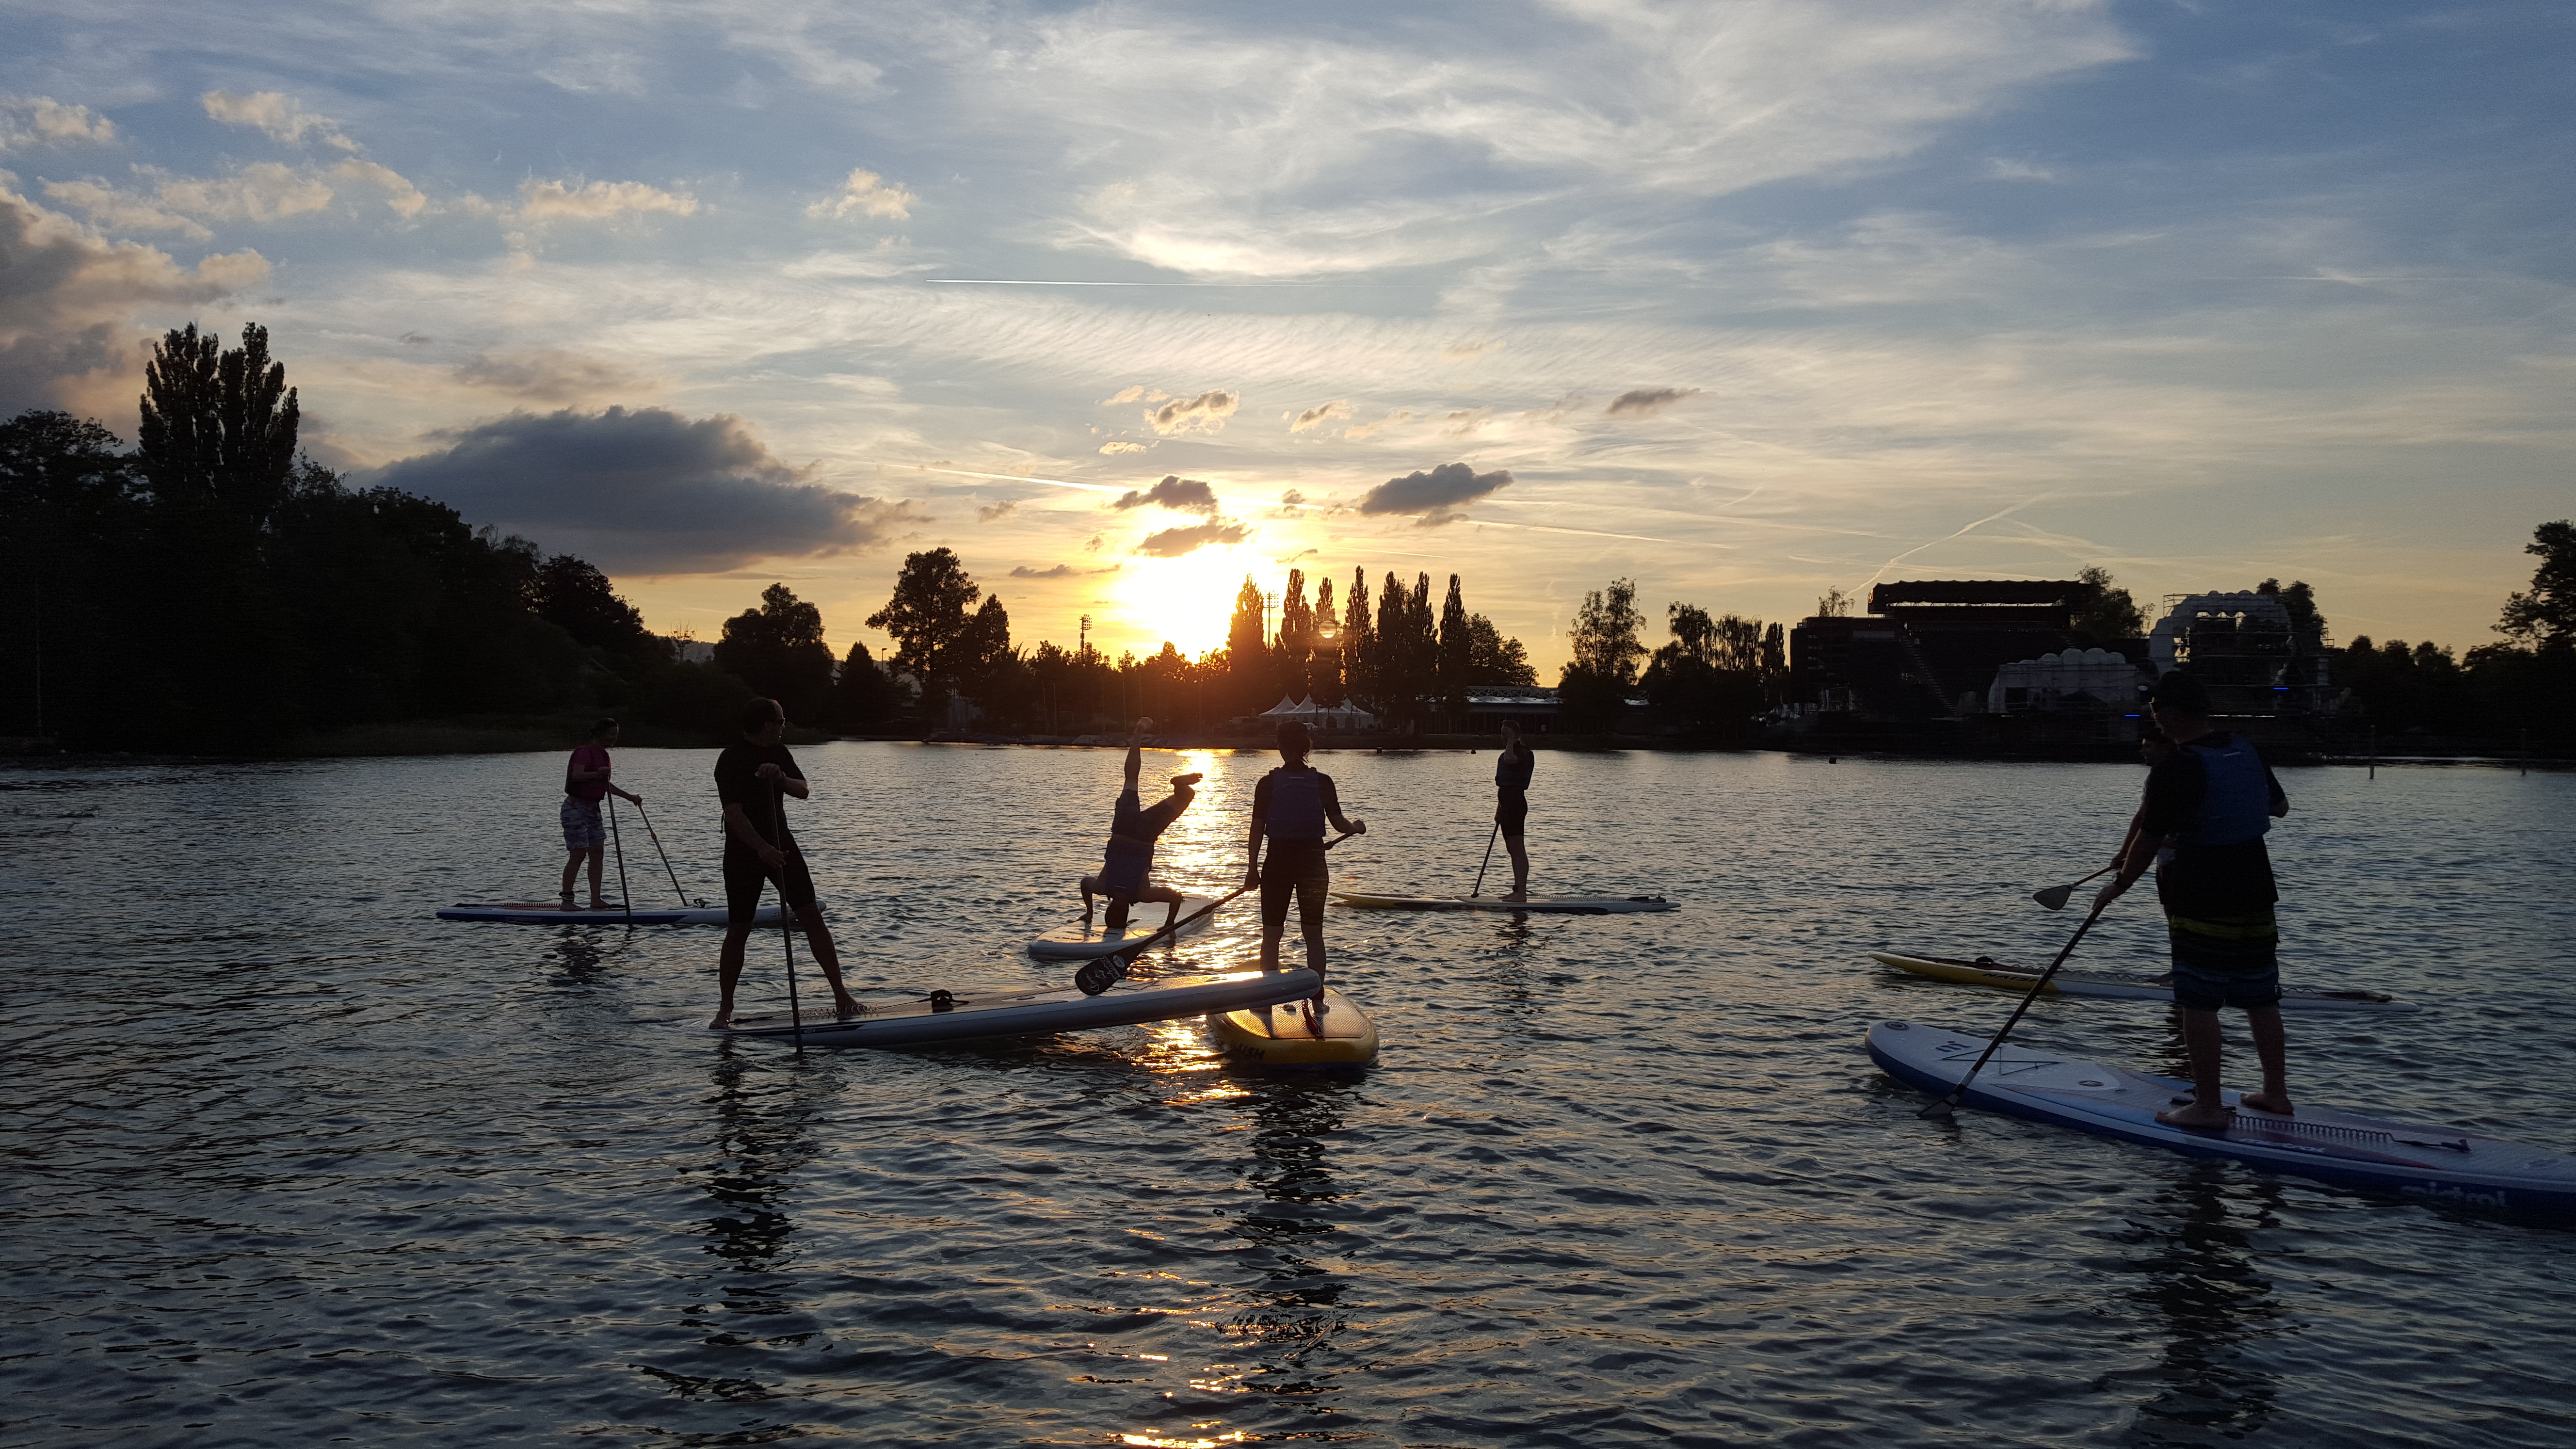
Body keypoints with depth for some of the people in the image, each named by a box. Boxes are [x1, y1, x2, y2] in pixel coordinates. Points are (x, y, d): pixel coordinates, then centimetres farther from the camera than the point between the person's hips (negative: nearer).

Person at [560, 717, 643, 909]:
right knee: (578, 854, -8)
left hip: (592, 809, 9)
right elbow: (576, 776, -33)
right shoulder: (585, 753, -16)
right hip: (576, 808, -9)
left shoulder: (603, 755, 12)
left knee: (598, 853, 4)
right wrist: (596, 774, -49)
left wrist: (630, 797, 25)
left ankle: (596, 900, 6)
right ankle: (567, 900, -1)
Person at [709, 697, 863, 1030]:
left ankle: (841, 996, -1)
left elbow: (804, 791, 1)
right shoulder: (731, 760, -14)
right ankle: (725, 1011, 12)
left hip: (781, 845, 6)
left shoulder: (778, 753, 8)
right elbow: (734, 812, -24)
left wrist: (781, 778, -20)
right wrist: (762, 849, -34)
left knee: (812, 917, -3)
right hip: (744, 852, -5)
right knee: (738, 931, -1)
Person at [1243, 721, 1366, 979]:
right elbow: (1339, 824, -7)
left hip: (1277, 863, -1)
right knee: (1314, 935, 10)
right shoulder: (1323, 782, -3)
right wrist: (1357, 828, 10)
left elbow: (1257, 829, -5)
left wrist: (1253, 868, -1)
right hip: (1313, 862, 1)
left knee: (1271, 935, 6)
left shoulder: (1268, 783, -5)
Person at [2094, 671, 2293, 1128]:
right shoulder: (2247, 751, 6)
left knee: (2199, 1004, -2)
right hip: (2256, 898, 8)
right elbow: (2280, 807, 21)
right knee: (2260, 999, 14)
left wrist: (2119, 886, -1)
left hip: (2200, 905, -8)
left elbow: (2149, 840, -14)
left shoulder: (2175, 770, -18)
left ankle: (2208, 1106, 1)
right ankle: (2276, 1094, 23)